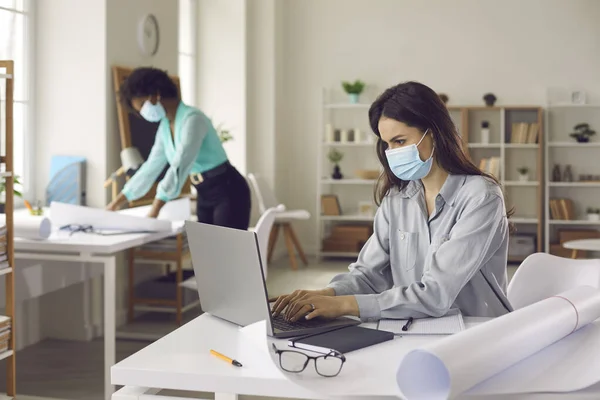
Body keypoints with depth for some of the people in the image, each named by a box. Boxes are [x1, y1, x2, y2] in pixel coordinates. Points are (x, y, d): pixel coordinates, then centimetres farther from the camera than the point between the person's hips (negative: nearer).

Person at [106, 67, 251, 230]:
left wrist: (154, 211, -36)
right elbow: (150, 167, 13)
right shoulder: (165, 127, 6)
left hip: (228, 192, -9)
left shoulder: (192, 119, -21)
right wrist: (117, 202, 11)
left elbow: (179, 168, -30)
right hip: (205, 196, 9)